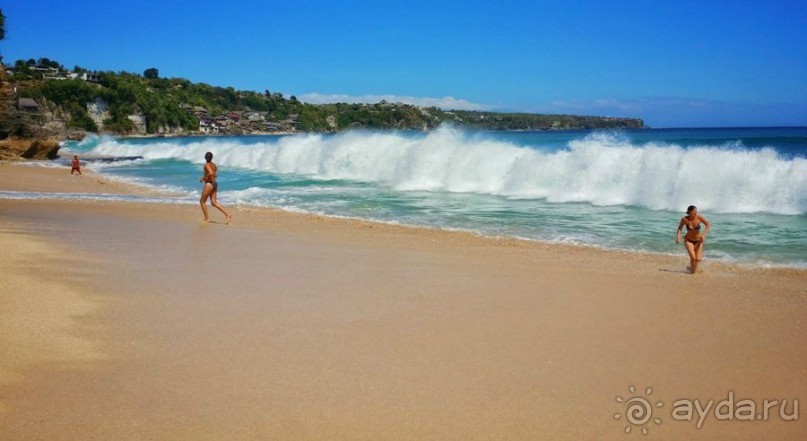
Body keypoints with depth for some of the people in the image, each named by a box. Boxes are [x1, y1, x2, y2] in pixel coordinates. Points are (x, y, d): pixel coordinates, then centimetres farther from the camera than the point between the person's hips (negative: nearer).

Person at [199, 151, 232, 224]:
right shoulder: (214, 165, 12)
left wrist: (203, 177, -15)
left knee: (202, 201, 7)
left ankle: (207, 218, 9)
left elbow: (211, 173, -29)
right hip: (214, 184, 8)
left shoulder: (207, 165, -12)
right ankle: (228, 215, -8)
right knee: (214, 202, 5)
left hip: (209, 184, -8)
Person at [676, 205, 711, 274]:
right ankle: (692, 270, 11)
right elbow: (680, 228, -1)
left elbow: (708, 225, -12)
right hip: (689, 240, -1)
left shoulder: (699, 217, -20)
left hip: (698, 240, 1)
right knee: (693, 257, -20)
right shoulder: (684, 219, -18)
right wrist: (678, 236, -16)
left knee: (698, 259, -9)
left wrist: (704, 234, -24)